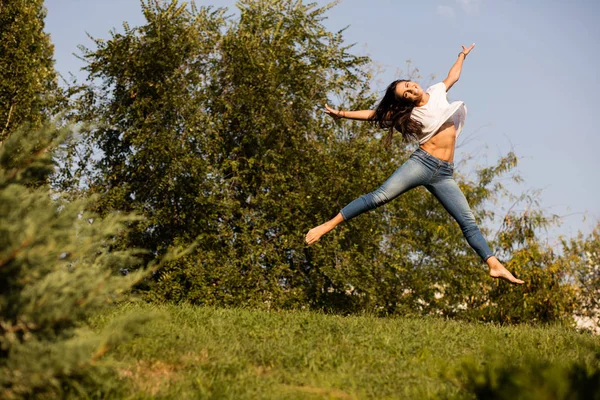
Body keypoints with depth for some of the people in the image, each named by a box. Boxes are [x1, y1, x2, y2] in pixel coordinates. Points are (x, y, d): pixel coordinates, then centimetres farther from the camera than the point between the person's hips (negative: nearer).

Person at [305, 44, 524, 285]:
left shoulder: (437, 92, 14)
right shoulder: (408, 113, 4)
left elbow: (452, 77, 34)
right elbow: (374, 115, 3)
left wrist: (462, 56, 45)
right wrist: (342, 114, -3)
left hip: (444, 174, 4)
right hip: (422, 162, -4)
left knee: (468, 222, 0)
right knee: (379, 196, -18)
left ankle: (495, 266, -3)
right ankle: (328, 225, -20)